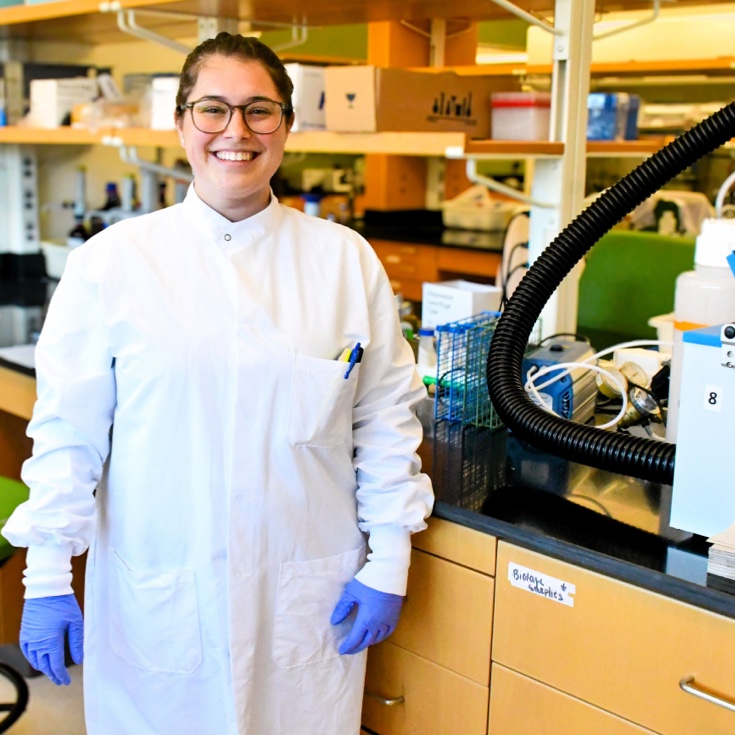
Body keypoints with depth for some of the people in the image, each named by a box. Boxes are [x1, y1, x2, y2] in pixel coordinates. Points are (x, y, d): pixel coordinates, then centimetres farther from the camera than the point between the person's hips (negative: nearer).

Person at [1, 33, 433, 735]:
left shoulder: (346, 260, 0)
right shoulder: (111, 261, -4)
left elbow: (387, 418, 3)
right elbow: (68, 429, -2)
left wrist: (387, 562, 3)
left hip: (310, 597, 1)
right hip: (155, 598, -1)